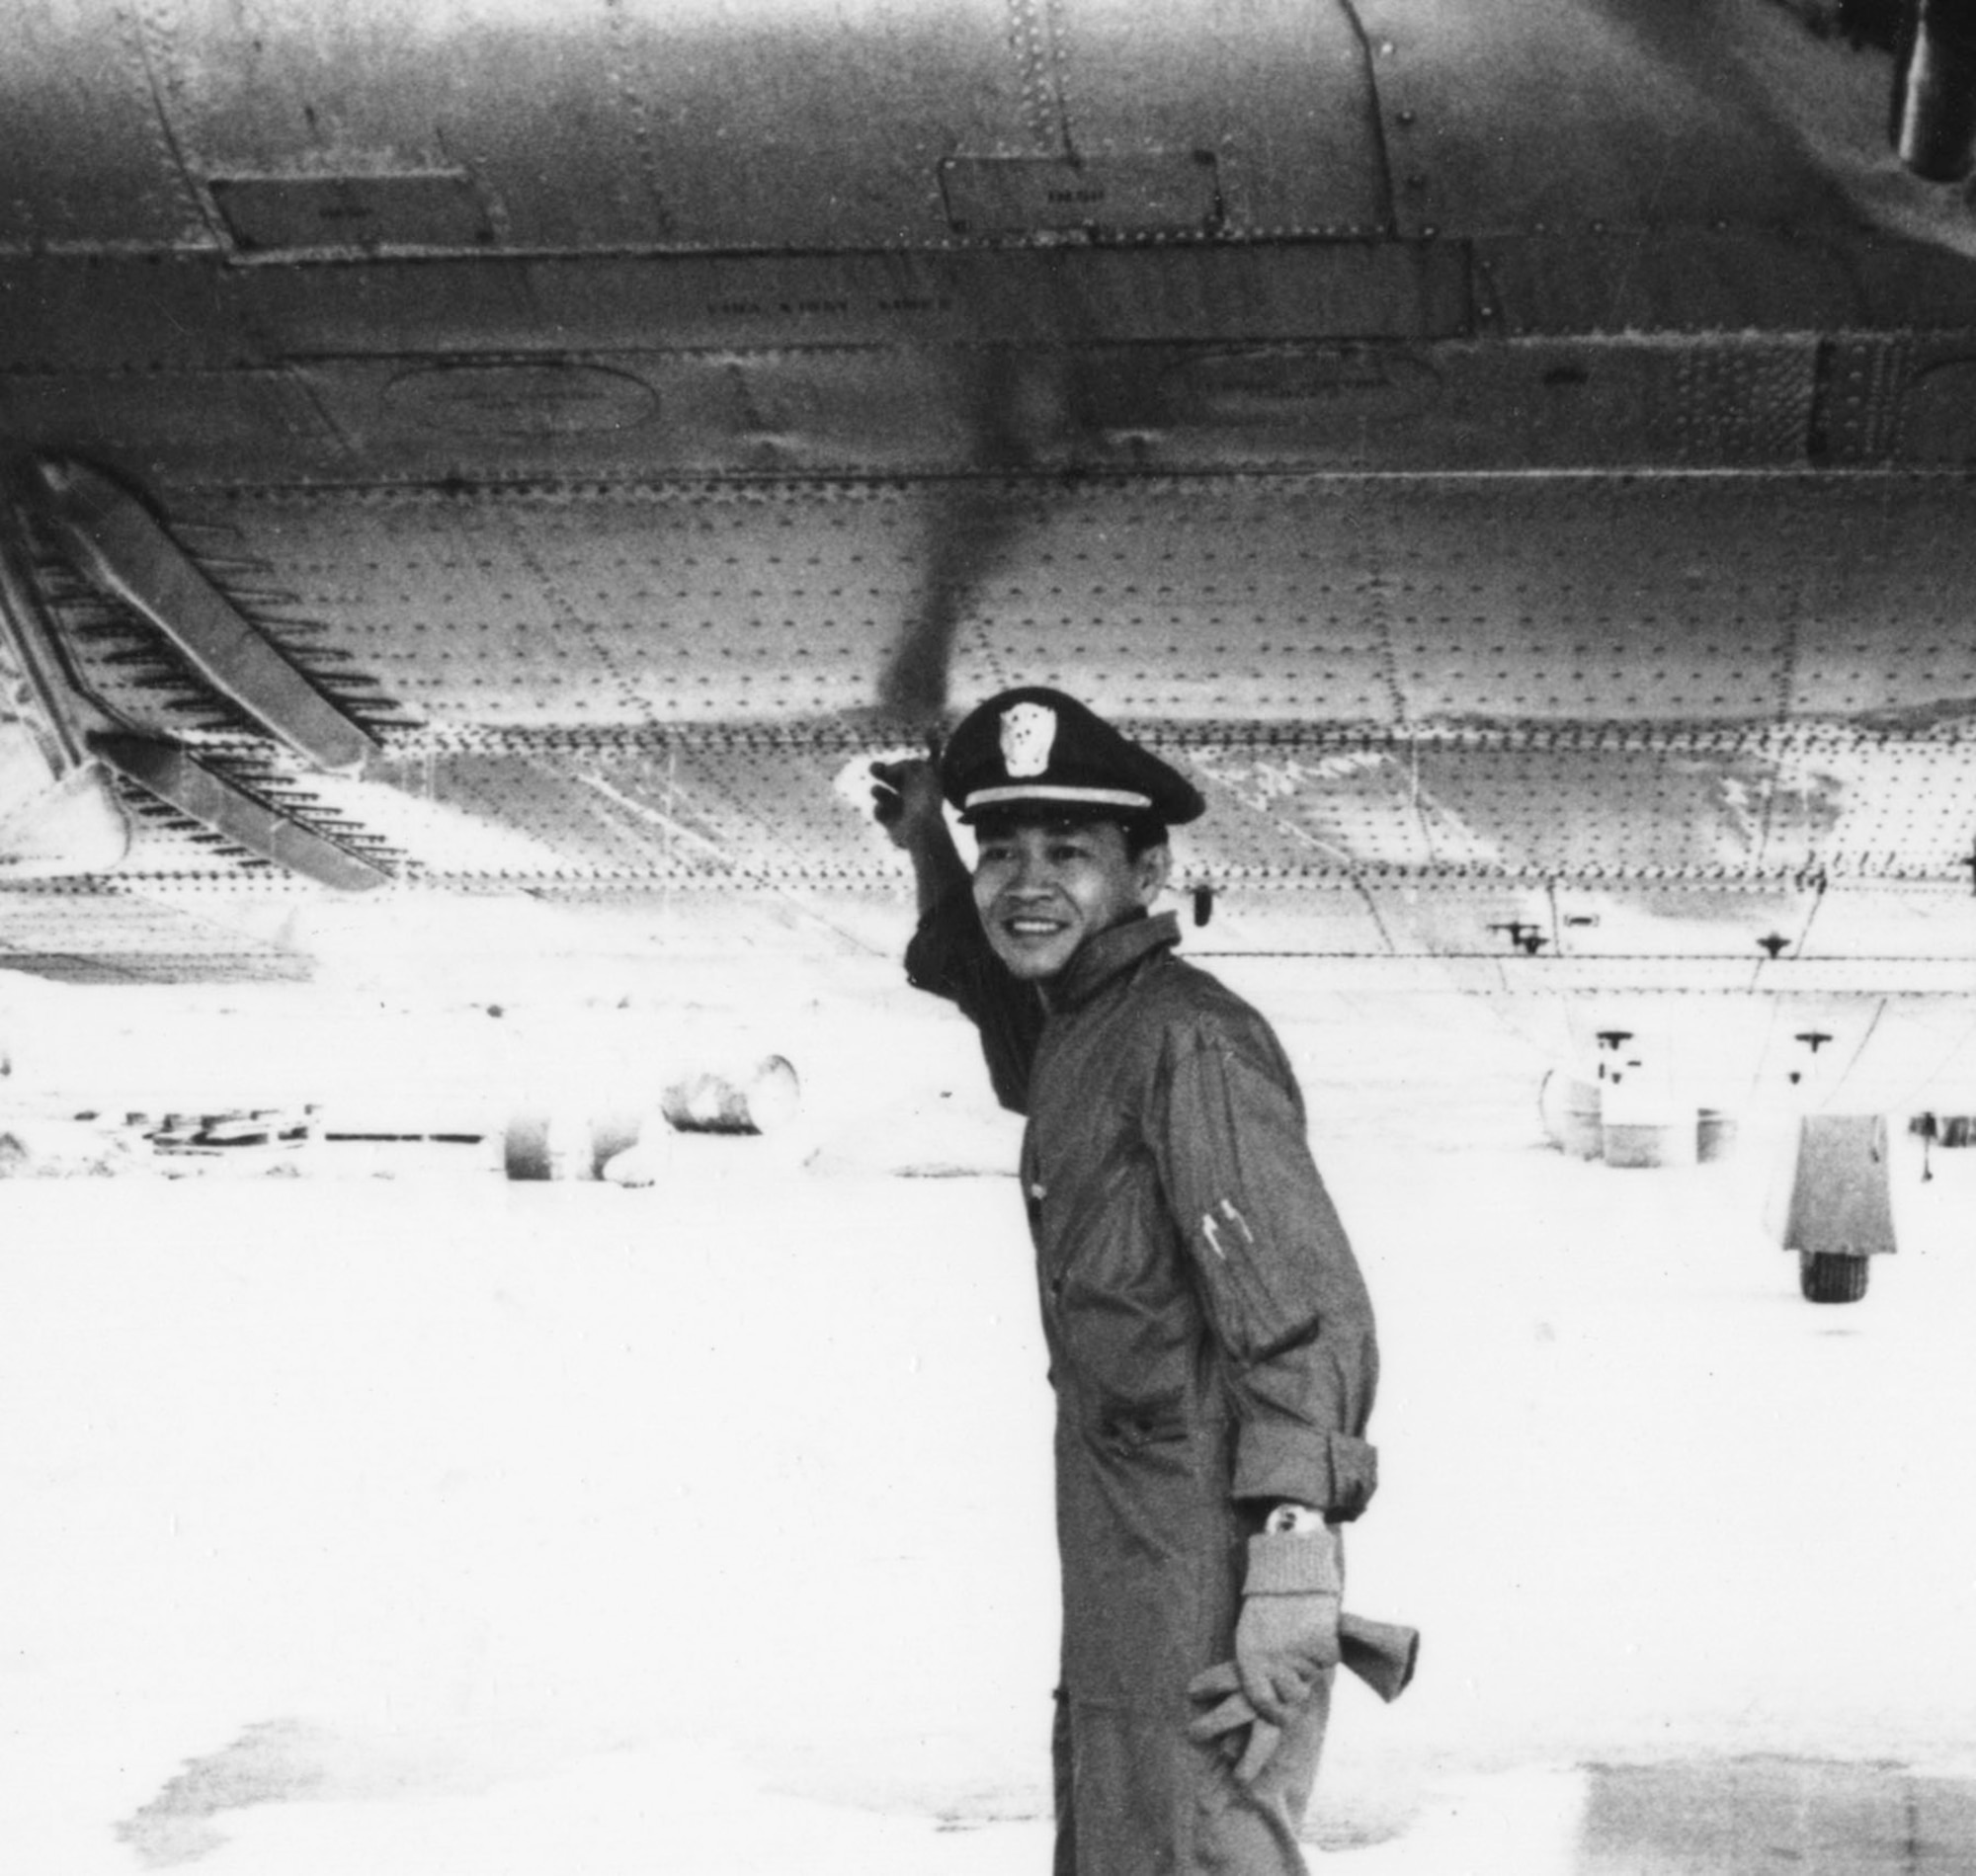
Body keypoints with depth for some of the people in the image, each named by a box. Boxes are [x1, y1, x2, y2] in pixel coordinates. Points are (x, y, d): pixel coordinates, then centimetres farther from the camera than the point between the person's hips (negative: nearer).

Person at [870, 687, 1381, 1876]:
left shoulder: (1190, 1040, -15)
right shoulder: (1075, 1034, 13)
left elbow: (1300, 1303, -21)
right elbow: (1017, 1055, 39)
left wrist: (1294, 1556, -28)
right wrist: (931, 854, 29)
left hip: (1205, 1567, -10)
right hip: (1121, 1556, 10)